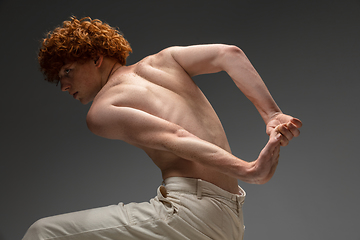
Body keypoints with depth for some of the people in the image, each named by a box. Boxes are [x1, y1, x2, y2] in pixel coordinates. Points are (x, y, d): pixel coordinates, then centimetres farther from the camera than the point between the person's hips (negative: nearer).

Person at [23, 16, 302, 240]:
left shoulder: (101, 111, 0)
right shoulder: (161, 61, 20)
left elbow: (174, 139, -15)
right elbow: (229, 53, 6)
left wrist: (248, 171, -24)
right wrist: (272, 115, -1)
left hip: (190, 209, -8)